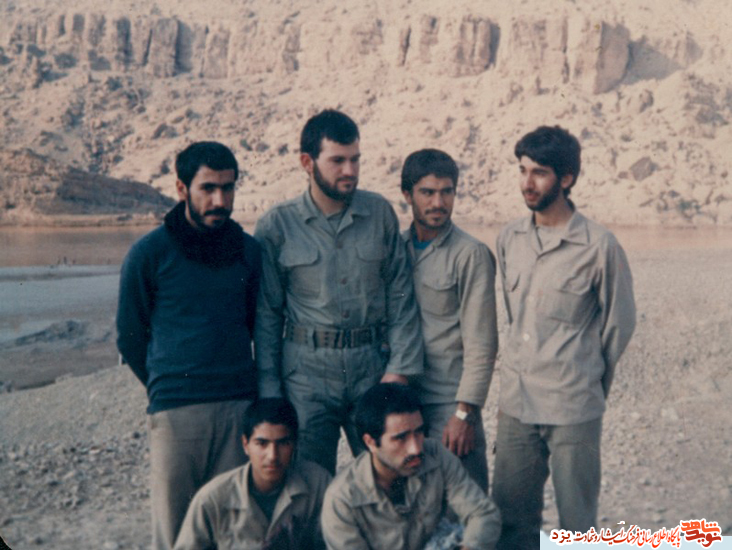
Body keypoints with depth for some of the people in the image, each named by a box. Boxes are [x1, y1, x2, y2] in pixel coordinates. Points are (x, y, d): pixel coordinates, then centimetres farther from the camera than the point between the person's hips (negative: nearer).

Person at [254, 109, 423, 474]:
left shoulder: (380, 213, 4)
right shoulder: (276, 227, -1)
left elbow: (400, 296, 5)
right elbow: (266, 314, 3)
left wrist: (400, 368, -2)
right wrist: (269, 390, 0)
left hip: (373, 368, 2)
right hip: (306, 374, -1)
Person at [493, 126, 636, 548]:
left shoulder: (599, 246, -10)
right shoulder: (510, 239, 5)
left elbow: (619, 323, 0)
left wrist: (591, 380, 9)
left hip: (574, 408, -5)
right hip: (516, 402, 5)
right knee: (511, 515, 12)